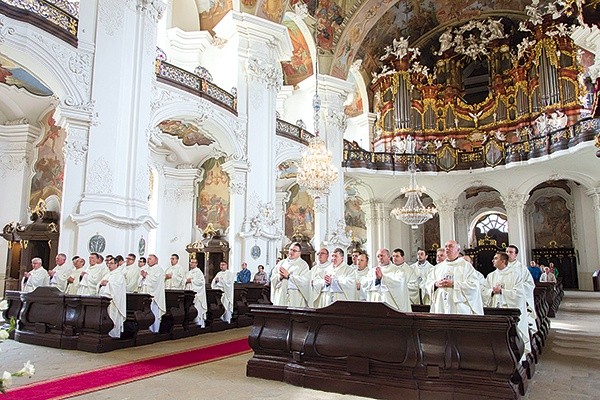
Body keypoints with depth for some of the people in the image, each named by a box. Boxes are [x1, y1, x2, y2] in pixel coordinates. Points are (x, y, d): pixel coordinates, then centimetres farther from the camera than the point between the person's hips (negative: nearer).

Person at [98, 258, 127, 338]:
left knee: (114, 316, -8)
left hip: (114, 298, -8)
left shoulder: (119, 274, -2)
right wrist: (101, 283, -4)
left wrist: (107, 283, -12)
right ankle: (106, 332, 9)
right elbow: (100, 283, 18)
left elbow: (117, 284, -16)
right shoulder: (108, 274, 23)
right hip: (105, 297, 8)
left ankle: (114, 333, -5)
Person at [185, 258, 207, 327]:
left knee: (197, 308, -8)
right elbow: (184, 280, 19)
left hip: (196, 292, -6)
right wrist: (186, 280, -3)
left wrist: (191, 280, -11)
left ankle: (198, 322, -4)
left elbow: (201, 281, -11)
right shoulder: (188, 273, 21)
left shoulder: (199, 272, -1)